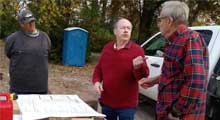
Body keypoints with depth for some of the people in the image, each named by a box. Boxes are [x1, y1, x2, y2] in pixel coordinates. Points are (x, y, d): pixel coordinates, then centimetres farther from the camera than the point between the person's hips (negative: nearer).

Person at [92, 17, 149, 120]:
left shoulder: (137, 50, -8)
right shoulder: (107, 48, 6)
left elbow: (144, 75, -11)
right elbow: (98, 68, 15)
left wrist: (138, 67, -32)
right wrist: (96, 81, -3)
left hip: (127, 104, -4)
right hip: (107, 102, 4)